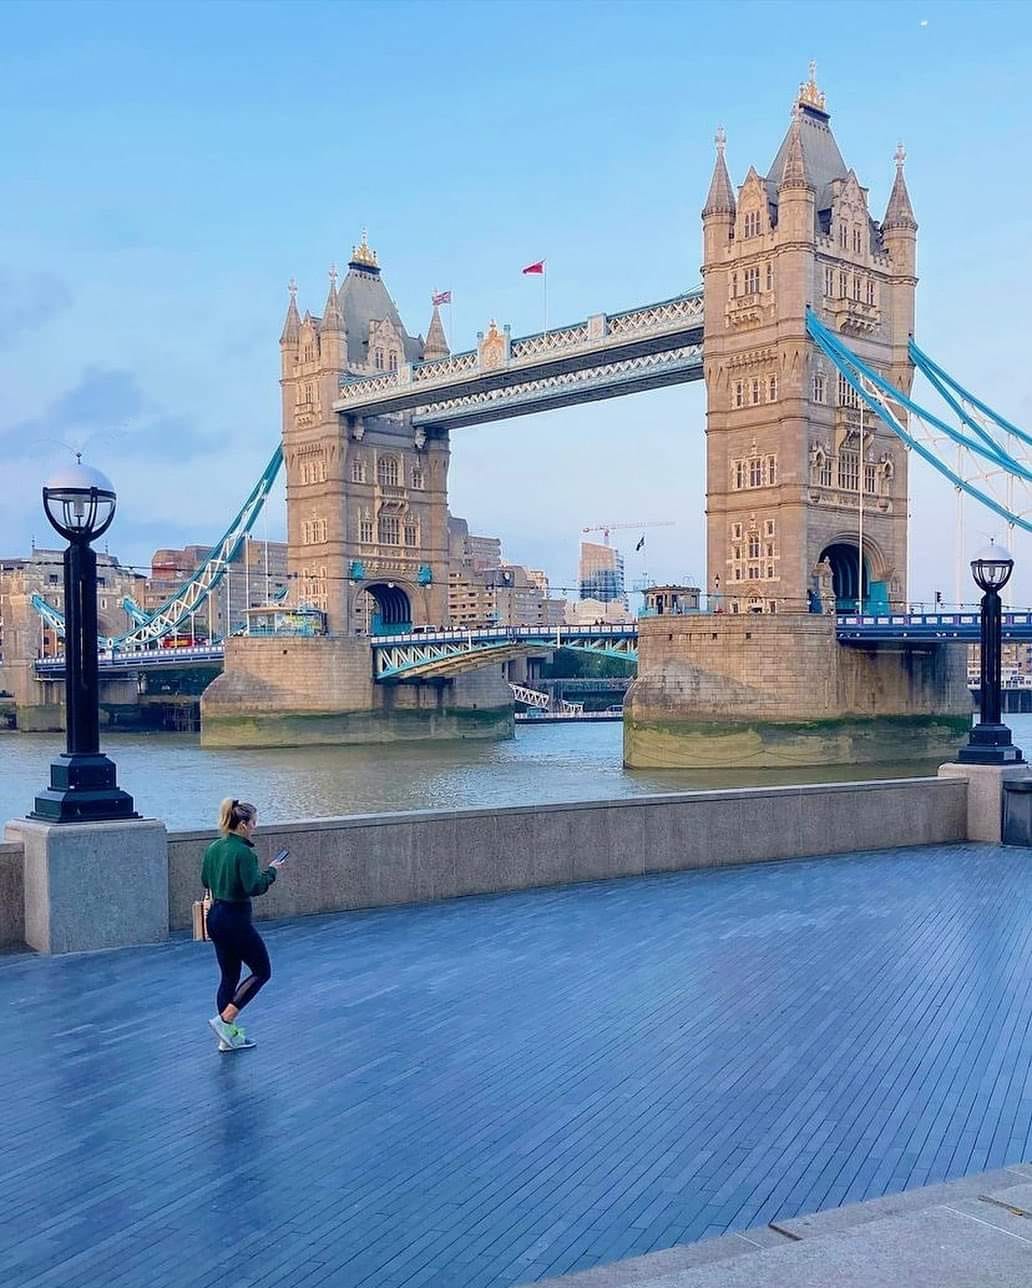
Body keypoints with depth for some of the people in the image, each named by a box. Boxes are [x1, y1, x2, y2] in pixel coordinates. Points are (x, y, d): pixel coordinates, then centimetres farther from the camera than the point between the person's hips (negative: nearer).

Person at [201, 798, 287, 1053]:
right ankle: (224, 1020, -3)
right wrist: (271, 870, -9)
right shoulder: (243, 852, -20)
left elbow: (206, 881, 17)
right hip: (236, 919, -8)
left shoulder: (213, 848, 6)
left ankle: (229, 1036, 20)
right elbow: (254, 888, -23)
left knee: (229, 976, 16)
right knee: (262, 971, 6)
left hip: (215, 917, 9)